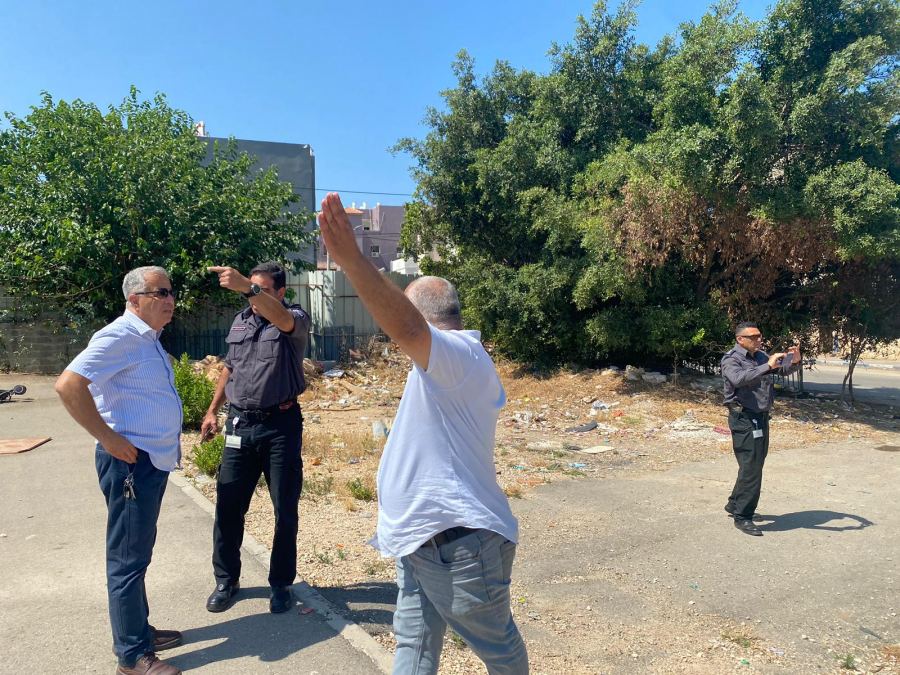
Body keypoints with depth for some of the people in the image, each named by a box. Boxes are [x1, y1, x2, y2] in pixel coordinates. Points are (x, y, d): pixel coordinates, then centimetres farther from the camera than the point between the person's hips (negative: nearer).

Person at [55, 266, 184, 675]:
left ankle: (139, 631, 34)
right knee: (128, 558, 1)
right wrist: (108, 438, -21)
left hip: (154, 459, 10)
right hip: (131, 462, -10)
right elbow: (68, 385, -26)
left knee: (137, 553, 19)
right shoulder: (120, 336, -17)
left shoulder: (148, 339, 13)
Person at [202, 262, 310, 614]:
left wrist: (247, 289, -47)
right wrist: (212, 410, 17)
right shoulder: (240, 321, 10)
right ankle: (226, 580, 27)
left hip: (280, 425, -4)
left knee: (285, 509, 5)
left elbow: (283, 320, -34)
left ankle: (281, 584, 23)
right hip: (240, 424, 5)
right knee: (228, 505, 8)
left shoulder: (296, 318, -7)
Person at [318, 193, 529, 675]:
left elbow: (407, 329, -41)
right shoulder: (451, 370, 14)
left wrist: (351, 260, -50)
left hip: (460, 541, -10)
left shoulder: (459, 355, -21)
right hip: (422, 535, 10)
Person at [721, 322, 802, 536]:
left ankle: (735, 504, 32)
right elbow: (739, 379, -30)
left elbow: (785, 369, 12)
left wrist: (794, 361, -10)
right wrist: (767, 366, -34)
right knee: (751, 467, -9)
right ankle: (742, 517, -1)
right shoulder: (731, 360, -10)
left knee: (755, 465, 17)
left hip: (761, 418, 8)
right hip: (744, 419, -8)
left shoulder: (761, 356, 12)